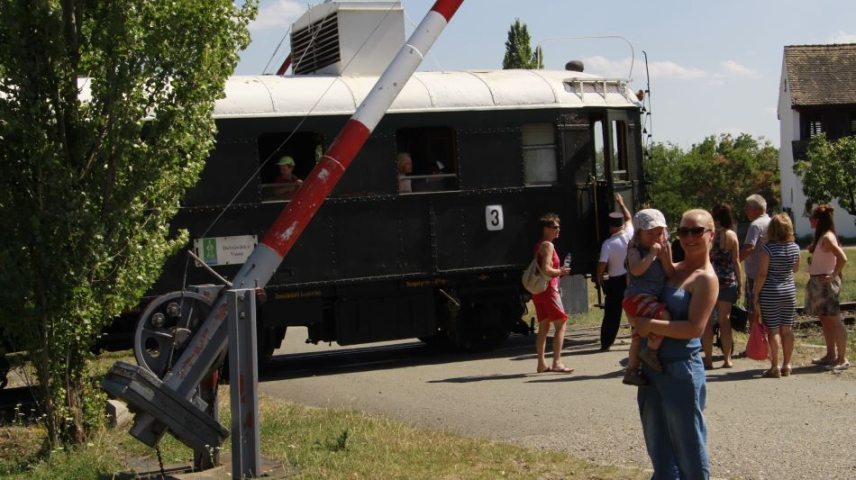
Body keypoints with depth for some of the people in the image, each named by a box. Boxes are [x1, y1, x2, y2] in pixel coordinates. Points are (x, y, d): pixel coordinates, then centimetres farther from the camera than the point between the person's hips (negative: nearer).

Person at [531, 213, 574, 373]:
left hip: (539, 291, 10)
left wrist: (558, 271, 15)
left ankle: (541, 363, 14)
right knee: (561, 324, -8)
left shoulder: (539, 245, 16)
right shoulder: (548, 245, -13)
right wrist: (561, 272, -8)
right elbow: (546, 269, -22)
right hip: (548, 289, -10)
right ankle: (556, 363, -15)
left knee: (543, 327, 12)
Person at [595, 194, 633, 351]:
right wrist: (621, 204, 29)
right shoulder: (629, 235, -3)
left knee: (611, 314, 5)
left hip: (615, 282, -3)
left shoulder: (608, 243, -13)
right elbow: (629, 218, 17)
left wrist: (599, 279, 1)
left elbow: (602, 264, -16)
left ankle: (605, 344, 8)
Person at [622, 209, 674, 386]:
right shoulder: (635, 250, -6)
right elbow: (636, 270, -25)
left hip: (652, 299, 9)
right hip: (637, 297, -9)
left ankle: (631, 371, 33)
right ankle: (651, 351, -16)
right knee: (664, 316, -32)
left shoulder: (662, 250, 15)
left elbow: (670, 274, 8)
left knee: (639, 335, 20)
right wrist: (652, 253, -20)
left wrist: (665, 257, -6)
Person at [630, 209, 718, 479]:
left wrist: (650, 325, -18)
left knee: (688, 445, 3)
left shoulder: (705, 278, -11)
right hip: (651, 365, 8)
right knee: (659, 445, 17)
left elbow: (694, 328, -20)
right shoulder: (671, 270, 12)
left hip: (681, 370, -8)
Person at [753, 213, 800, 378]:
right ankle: (786, 365, 16)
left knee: (773, 330, -1)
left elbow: (762, 274, -14)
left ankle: (775, 367, -1)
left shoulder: (768, 249, -15)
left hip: (770, 294, -5)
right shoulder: (795, 248, 1)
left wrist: (755, 294, -6)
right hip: (789, 292, 5)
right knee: (787, 329, 10)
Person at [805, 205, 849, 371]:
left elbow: (842, 258, -26)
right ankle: (831, 355, 24)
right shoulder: (820, 237, 11)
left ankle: (842, 359, -2)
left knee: (834, 320, -5)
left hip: (826, 282, -10)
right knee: (825, 320, 15)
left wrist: (833, 275, -20)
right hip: (818, 282, 10)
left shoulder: (827, 237, -17)